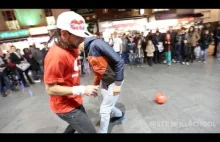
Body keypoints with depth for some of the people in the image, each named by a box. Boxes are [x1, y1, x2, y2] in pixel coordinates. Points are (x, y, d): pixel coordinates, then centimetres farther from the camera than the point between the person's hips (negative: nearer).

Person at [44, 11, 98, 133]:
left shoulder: (70, 48, 1)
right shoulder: (56, 55, -29)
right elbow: (51, 89, -27)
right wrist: (82, 90, -31)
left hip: (73, 100, 9)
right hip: (65, 106, -9)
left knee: (79, 123, 31)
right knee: (89, 131, 0)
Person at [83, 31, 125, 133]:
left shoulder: (96, 44, -23)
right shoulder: (89, 50, 3)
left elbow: (119, 61, -25)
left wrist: (118, 84, -20)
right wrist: (95, 85, 14)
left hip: (114, 82, -8)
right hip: (104, 82, 8)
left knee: (104, 110, 5)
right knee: (107, 105, 25)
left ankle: (103, 131, 31)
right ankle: (119, 115, 54)